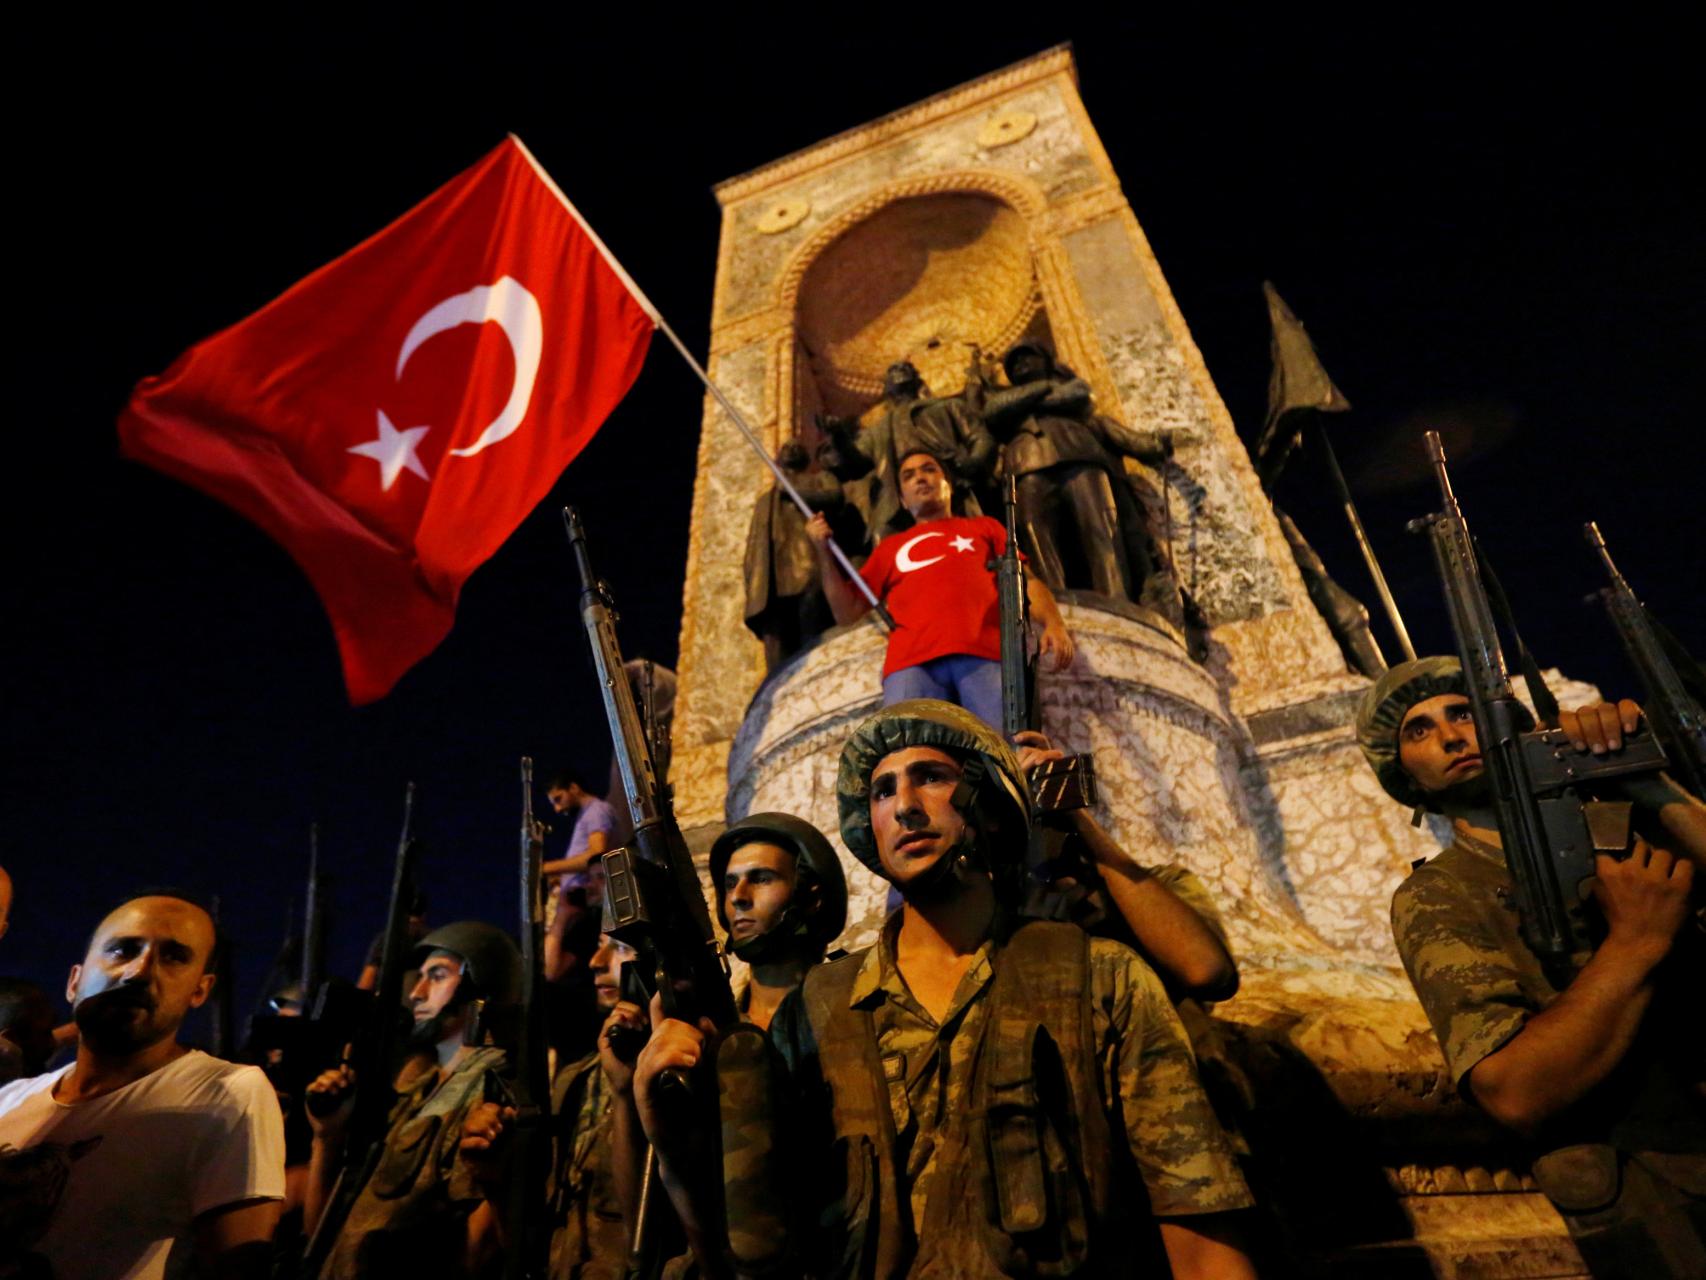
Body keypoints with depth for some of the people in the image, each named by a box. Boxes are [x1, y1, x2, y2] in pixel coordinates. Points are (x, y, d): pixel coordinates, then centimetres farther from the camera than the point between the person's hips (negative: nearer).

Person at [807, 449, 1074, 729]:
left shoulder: (983, 526, 31)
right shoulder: (890, 547, 31)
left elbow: (1027, 581, 19)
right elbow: (846, 612, 26)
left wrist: (1053, 623, -1)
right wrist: (823, 550, 16)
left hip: (984, 655, 0)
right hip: (912, 662, 1)